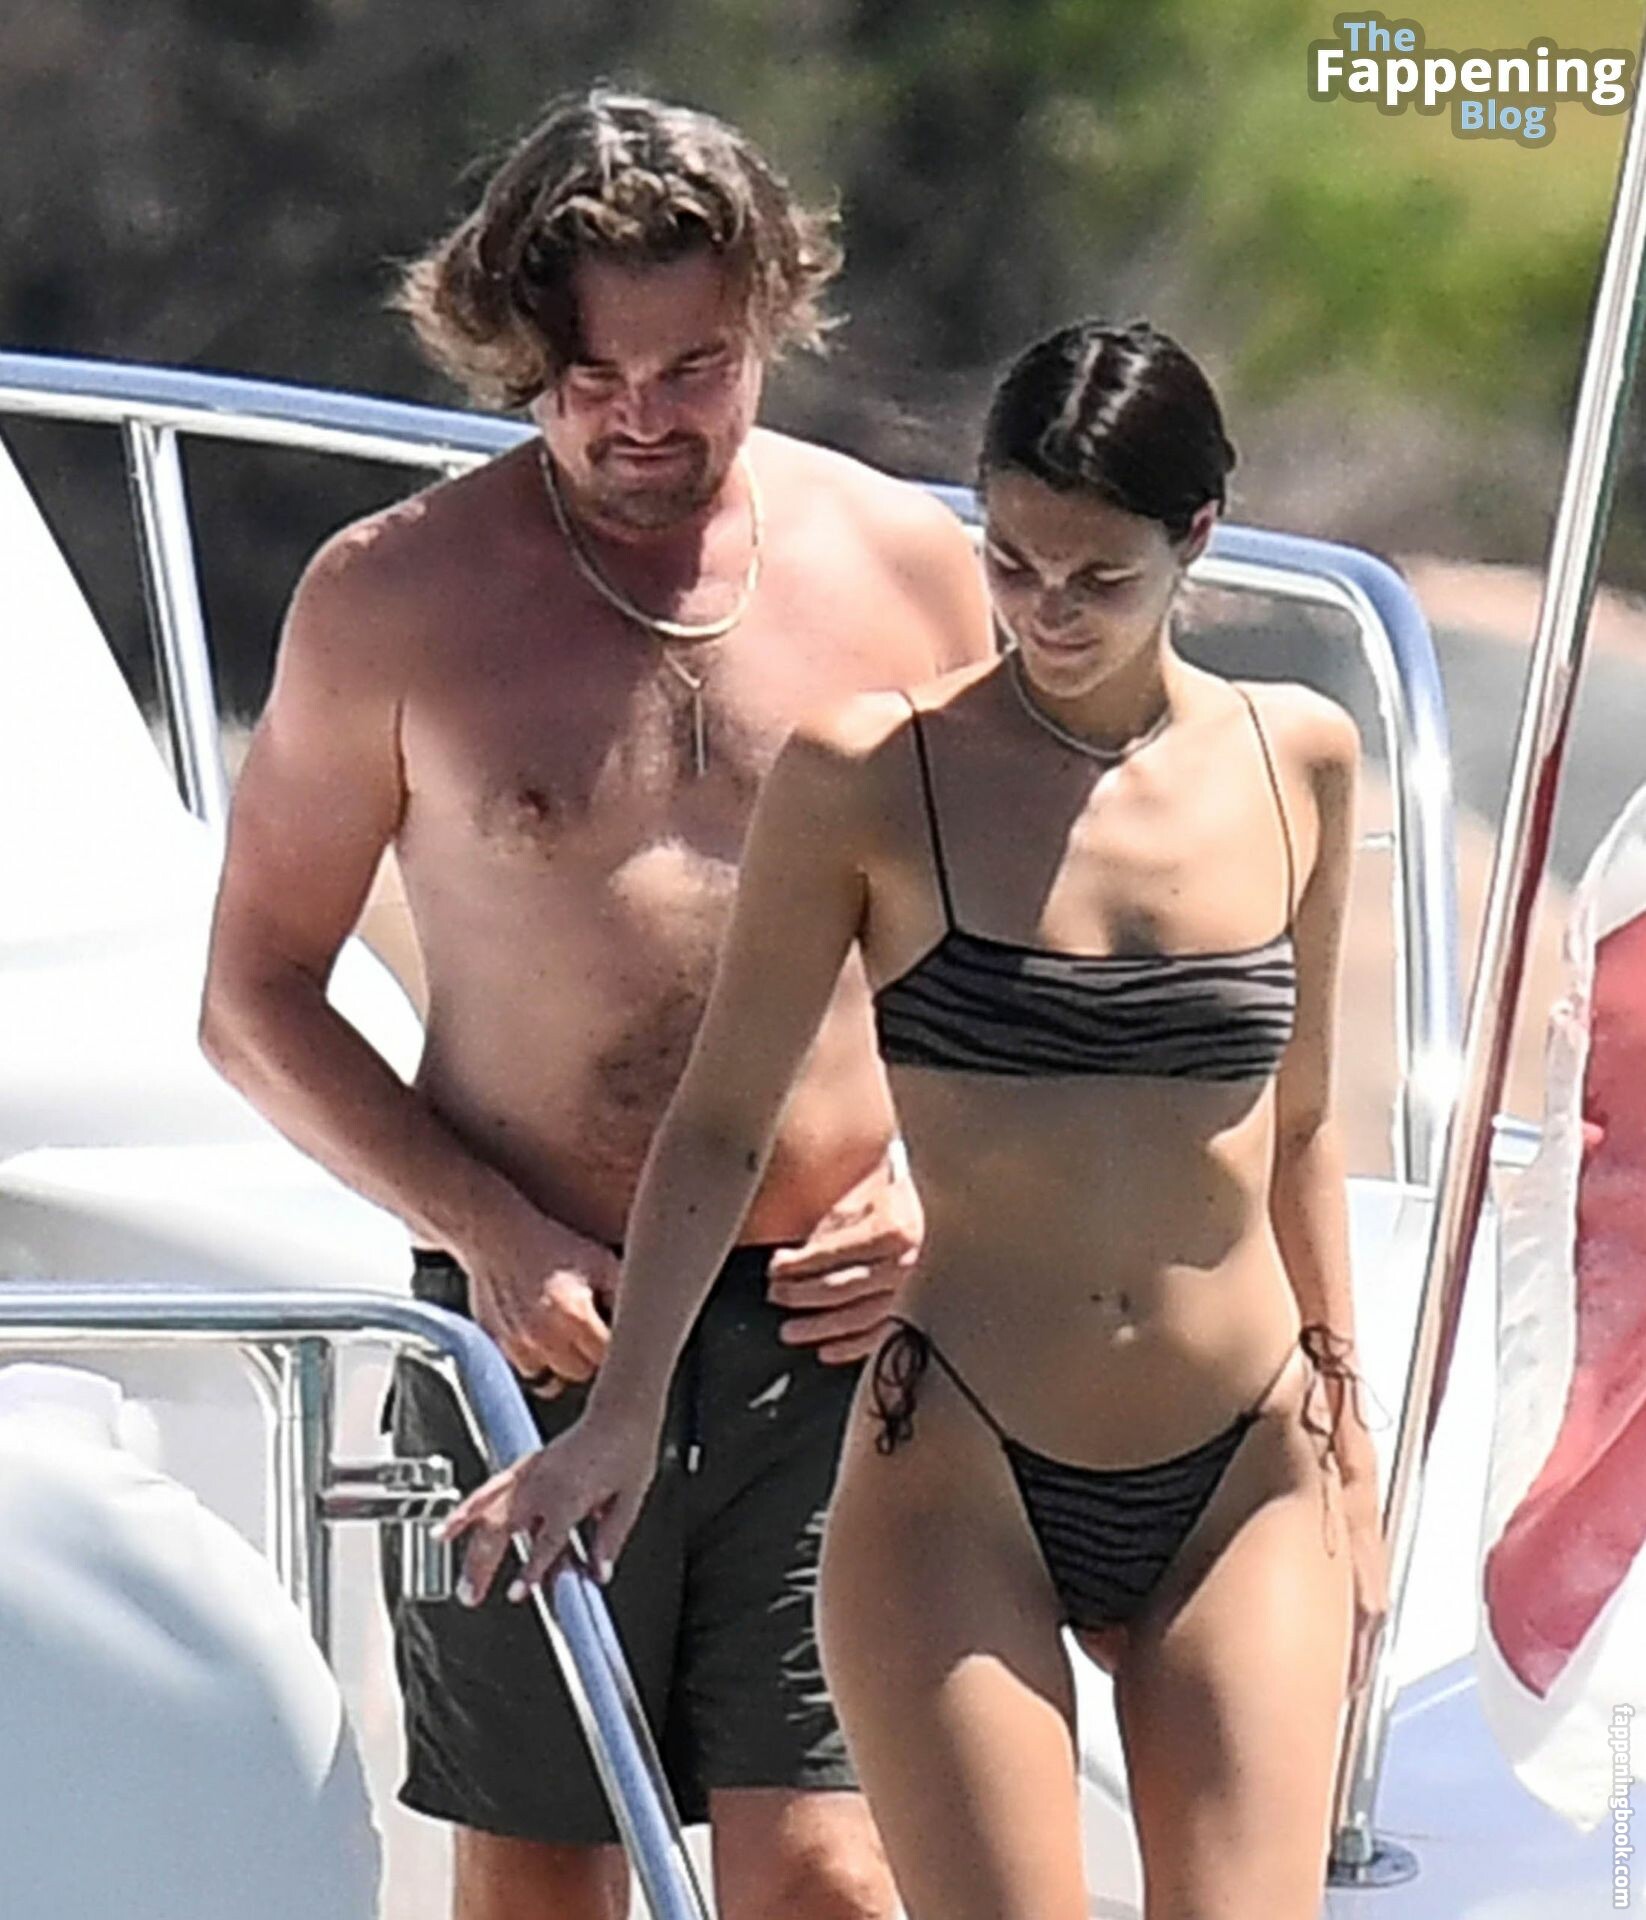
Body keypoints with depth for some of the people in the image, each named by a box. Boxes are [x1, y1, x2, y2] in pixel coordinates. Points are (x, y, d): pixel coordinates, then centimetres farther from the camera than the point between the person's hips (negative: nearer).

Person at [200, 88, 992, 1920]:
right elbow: (254, 995, 4)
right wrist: (487, 1232, -9)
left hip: (829, 1331, 0)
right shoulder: (393, 595, 0)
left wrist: (931, 1190, -1)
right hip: (537, 1326, 0)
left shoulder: (906, 561, 5)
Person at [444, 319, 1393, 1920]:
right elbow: (721, 1120, 1)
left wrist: (1347, 1444, 17)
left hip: (1240, 1485, 3)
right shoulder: (870, 777, -5)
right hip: (957, 1484, -3)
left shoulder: (1297, 762, 5)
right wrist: (618, 1415, -5)